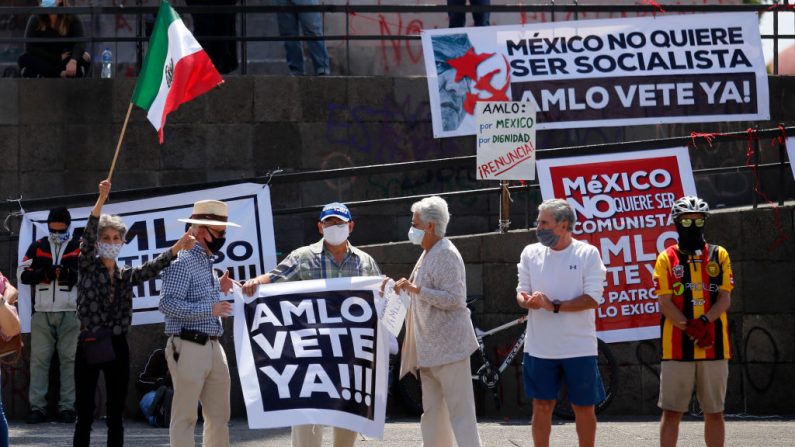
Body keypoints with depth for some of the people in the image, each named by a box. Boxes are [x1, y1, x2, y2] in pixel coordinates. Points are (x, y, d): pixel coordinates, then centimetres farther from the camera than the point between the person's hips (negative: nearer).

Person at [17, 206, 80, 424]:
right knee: (39, 359, -2)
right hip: (42, 313, 2)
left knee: (70, 359, -2)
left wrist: (70, 274, -16)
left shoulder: (80, 248, 7)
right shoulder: (37, 248, 13)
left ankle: (67, 407, 0)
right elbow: (22, 273, 7)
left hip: (70, 313, -2)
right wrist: (43, 273, -11)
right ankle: (37, 407, -1)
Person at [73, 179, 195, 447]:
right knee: (85, 414, -4)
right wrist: (101, 200, -27)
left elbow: (153, 268, -5)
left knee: (115, 415, 6)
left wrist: (178, 247, -24)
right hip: (89, 345, -4)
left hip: (117, 347, 4)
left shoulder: (127, 275, 11)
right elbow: (88, 236, -13)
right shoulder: (88, 267, 1)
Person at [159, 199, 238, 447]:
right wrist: (209, 309, -25)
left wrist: (218, 288, 12)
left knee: (219, 415, 12)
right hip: (189, 347, -9)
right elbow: (168, 304, -21)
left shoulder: (207, 261, 18)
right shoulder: (181, 261, -11)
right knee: (184, 417, -5)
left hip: (213, 346, 9)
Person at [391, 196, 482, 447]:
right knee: (432, 411, 13)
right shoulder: (428, 254, 16)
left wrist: (417, 290, -21)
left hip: (448, 346, -10)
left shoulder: (446, 255, -14)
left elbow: (453, 299, -21)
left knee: (459, 410, -9)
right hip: (429, 348, 10)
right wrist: (408, 288, 13)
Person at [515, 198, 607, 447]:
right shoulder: (531, 253, 8)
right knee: (541, 405, 6)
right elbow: (522, 293, 7)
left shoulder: (587, 254, -4)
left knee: (584, 407, 5)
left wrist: (554, 306, -19)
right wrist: (527, 301, -18)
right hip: (539, 347, 3)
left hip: (579, 347, -3)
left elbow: (592, 299, -11)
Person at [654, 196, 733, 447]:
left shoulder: (719, 256, 8)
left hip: (715, 348, 2)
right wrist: (691, 329, -16)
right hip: (677, 347, -2)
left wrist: (703, 322, -16)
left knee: (714, 412, 7)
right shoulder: (667, 259, 4)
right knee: (671, 412, 1)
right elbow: (666, 304, -3)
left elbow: (725, 299, 1)